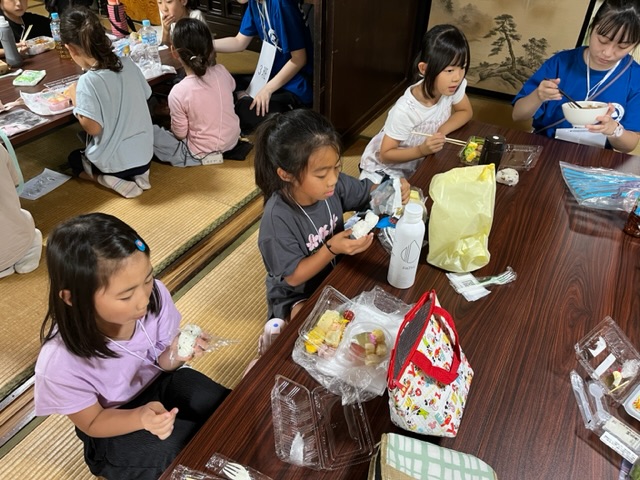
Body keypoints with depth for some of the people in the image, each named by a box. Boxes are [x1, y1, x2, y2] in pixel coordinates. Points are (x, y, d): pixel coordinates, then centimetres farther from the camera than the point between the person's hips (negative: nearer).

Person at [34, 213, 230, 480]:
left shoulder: (154, 295, -27)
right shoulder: (60, 364, -34)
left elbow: (161, 361, -8)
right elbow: (92, 422, -15)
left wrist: (175, 354, -32)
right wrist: (141, 417, -35)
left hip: (159, 383, 4)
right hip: (114, 430, -3)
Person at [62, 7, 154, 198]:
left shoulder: (88, 81, -22)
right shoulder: (128, 63, -6)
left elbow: (93, 128, -21)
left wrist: (75, 99, -7)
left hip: (113, 161, -5)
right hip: (145, 155, 5)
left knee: (74, 158, 30)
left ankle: (110, 179, 1)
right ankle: (139, 173, 10)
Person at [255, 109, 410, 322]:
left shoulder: (333, 184, -17)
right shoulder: (278, 219, -33)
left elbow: (368, 192, 2)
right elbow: (294, 277, -22)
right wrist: (331, 249, -33)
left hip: (334, 273, 6)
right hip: (296, 295, -6)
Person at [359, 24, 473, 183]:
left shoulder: (455, 87, -20)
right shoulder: (405, 111, -34)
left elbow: (466, 111, 0)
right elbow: (386, 155, -25)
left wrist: (442, 131, -19)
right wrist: (422, 150, -38)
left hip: (417, 164, 5)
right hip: (386, 167, -5)